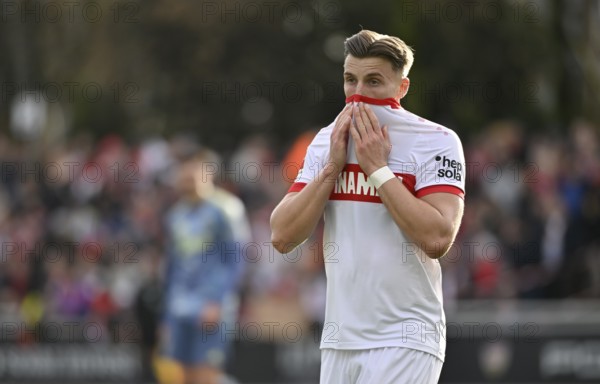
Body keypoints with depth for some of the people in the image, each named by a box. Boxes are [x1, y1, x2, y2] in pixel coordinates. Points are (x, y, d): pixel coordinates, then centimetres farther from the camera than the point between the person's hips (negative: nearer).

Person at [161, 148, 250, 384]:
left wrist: (216, 303, -18)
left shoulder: (225, 209, -7)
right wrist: (168, 320, 20)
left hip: (212, 310, -7)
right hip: (180, 310, 7)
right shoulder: (177, 214, 15)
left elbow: (236, 262, -10)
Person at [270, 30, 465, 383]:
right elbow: (282, 237, 3)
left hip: (403, 343, -5)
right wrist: (333, 166, -5)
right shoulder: (327, 141, 11)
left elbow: (437, 240, -18)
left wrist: (377, 168, -14)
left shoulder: (437, 142, -5)